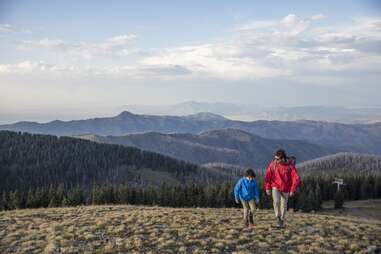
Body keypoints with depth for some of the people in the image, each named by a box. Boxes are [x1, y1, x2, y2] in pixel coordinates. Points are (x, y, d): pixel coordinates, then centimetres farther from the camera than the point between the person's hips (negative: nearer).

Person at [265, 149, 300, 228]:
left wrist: (293, 190, -22)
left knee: (283, 205, 11)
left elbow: (296, 179, -16)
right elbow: (268, 176, -4)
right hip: (275, 187, 0)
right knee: (276, 201, -23)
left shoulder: (291, 166, -17)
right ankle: (278, 218, -2)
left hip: (286, 189, 0)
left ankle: (282, 221, 32)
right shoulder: (273, 163, -12)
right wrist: (267, 188, -7)